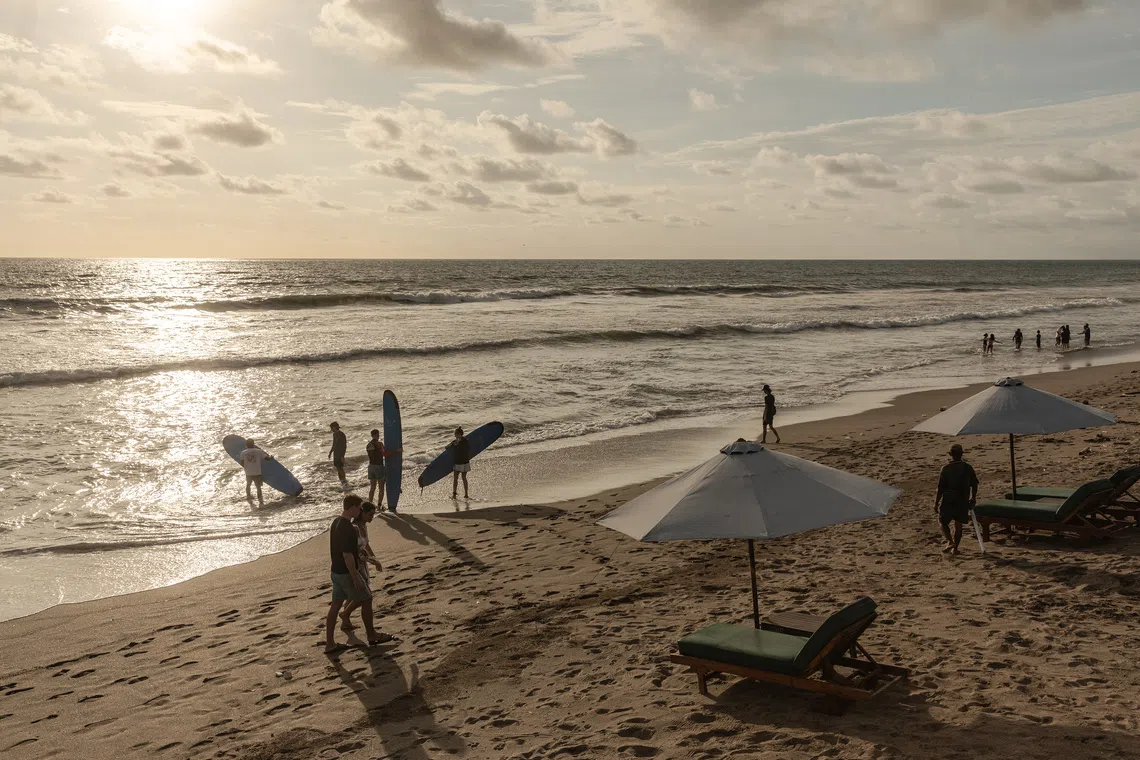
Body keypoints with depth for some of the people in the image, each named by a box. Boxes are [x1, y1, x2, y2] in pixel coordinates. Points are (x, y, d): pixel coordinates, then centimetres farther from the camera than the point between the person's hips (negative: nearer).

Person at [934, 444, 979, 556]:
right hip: (963, 500, 4)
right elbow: (974, 484, 9)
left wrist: (936, 503, -5)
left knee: (942, 521, 10)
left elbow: (940, 488, -12)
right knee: (958, 524, 13)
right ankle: (955, 548, 16)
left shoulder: (946, 469, -12)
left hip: (949, 500, -4)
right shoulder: (967, 468, -1)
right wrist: (973, 498, 25)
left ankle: (950, 542, -7)